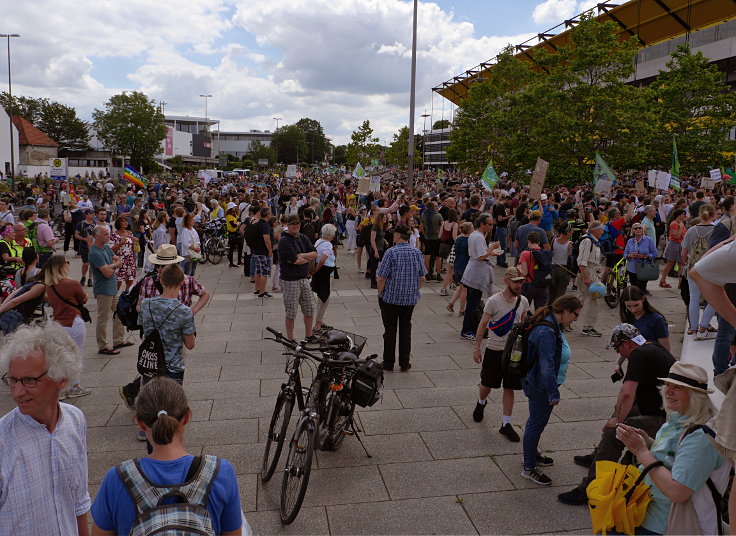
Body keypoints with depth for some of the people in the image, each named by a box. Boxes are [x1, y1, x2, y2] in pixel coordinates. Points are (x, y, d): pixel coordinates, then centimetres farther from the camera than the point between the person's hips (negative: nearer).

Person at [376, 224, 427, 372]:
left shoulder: (391, 252, -15)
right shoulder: (417, 253, -1)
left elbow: (381, 278, -16)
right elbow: (422, 278, 2)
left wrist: (380, 293, -1)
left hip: (390, 297, -3)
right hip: (410, 298, 4)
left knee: (390, 329, 8)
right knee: (405, 329, 14)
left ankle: (388, 362, 16)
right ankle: (404, 363, 19)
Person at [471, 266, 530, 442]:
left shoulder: (523, 301, 1)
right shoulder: (494, 301, -14)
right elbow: (483, 324, -9)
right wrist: (477, 348, -8)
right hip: (494, 350, -3)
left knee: (509, 388, 5)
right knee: (487, 384, 12)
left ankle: (506, 424, 14)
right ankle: (481, 403, 44)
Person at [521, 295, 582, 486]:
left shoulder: (549, 324, 5)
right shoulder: (547, 332, -29)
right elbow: (547, 366, -30)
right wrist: (554, 393, -26)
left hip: (534, 382, 10)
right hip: (540, 386, -10)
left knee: (537, 421, 25)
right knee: (536, 424, 2)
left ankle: (533, 455, 44)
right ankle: (529, 468, 16)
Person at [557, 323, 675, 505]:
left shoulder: (639, 355, -19)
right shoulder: (653, 347, 11)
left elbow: (627, 394, -29)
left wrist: (618, 421, -18)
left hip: (664, 420, -11)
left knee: (613, 432, -22)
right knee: (620, 411, 26)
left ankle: (588, 491, -22)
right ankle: (597, 457, 39)